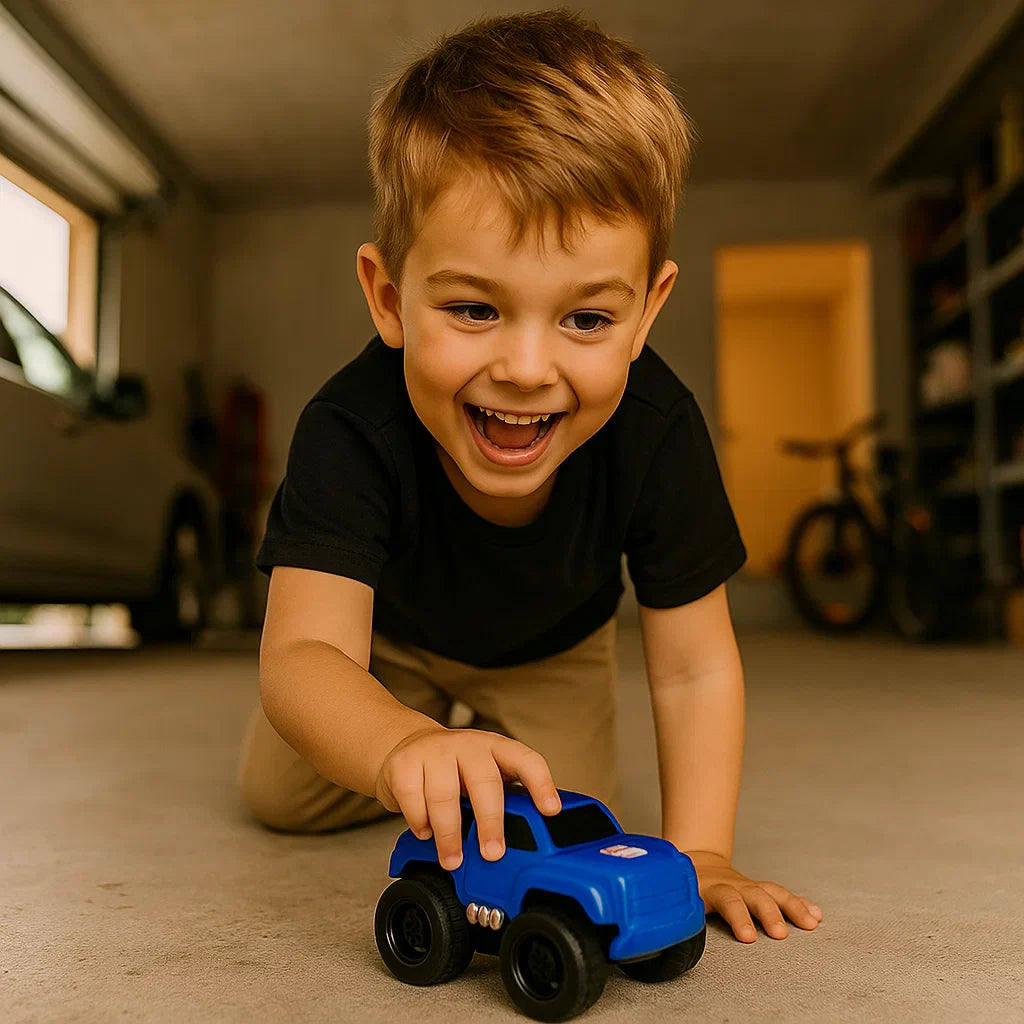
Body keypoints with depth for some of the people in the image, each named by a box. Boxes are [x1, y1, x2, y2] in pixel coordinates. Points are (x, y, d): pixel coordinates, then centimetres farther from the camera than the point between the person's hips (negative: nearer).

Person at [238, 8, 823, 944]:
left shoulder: (658, 433, -37)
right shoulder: (351, 433, -43)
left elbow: (694, 667, -28)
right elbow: (304, 651, -52)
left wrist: (696, 855, -34)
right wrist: (404, 744, -75)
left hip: (550, 647, 1)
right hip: (387, 632, 0)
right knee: (279, 795, 9)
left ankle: (506, 731, 33)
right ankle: (438, 718, 35)